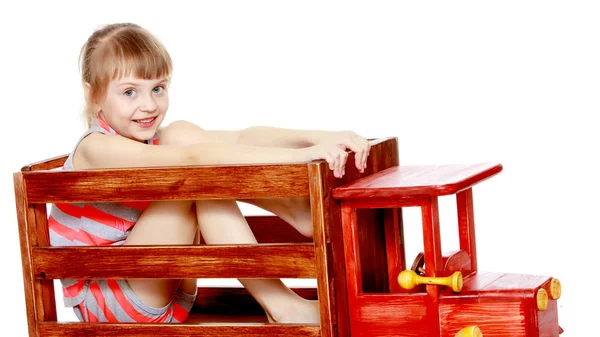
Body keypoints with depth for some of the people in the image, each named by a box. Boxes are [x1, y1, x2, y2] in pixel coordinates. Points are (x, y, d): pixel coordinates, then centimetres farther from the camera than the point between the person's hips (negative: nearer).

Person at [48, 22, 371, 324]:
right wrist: (297, 156, -42)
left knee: (181, 135, -11)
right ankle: (283, 308, -26)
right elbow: (196, 158, -34)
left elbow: (243, 137, -8)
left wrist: (319, 138, -24)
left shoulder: (153, 140, 6)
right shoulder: (97, 148, -18)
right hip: (104, 304, -7)